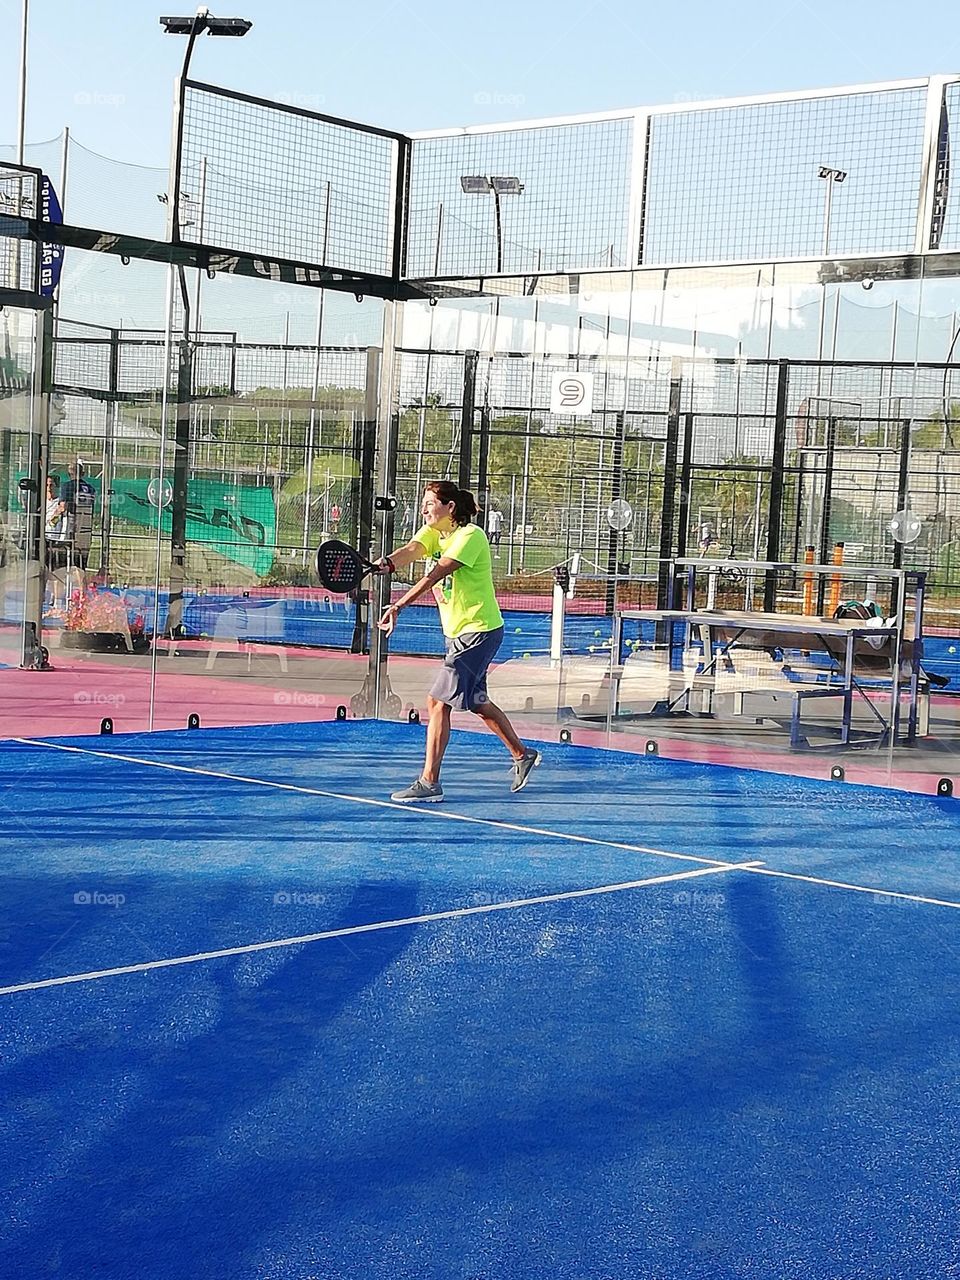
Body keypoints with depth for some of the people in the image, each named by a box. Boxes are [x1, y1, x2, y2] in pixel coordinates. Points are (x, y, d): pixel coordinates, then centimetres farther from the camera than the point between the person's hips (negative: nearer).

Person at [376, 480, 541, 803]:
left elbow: (435, 574, -30)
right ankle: (522, 755, 38)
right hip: (458, 632, 9)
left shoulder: (470, 536, -19)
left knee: (438, 701, -13)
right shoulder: (432, 532, 5)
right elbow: (411, 550, -17)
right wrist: (388, 563, -41)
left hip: (479, 630, -9)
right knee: (476, 702, 20)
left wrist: (399, 606, -40)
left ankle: (429, 782, -9)